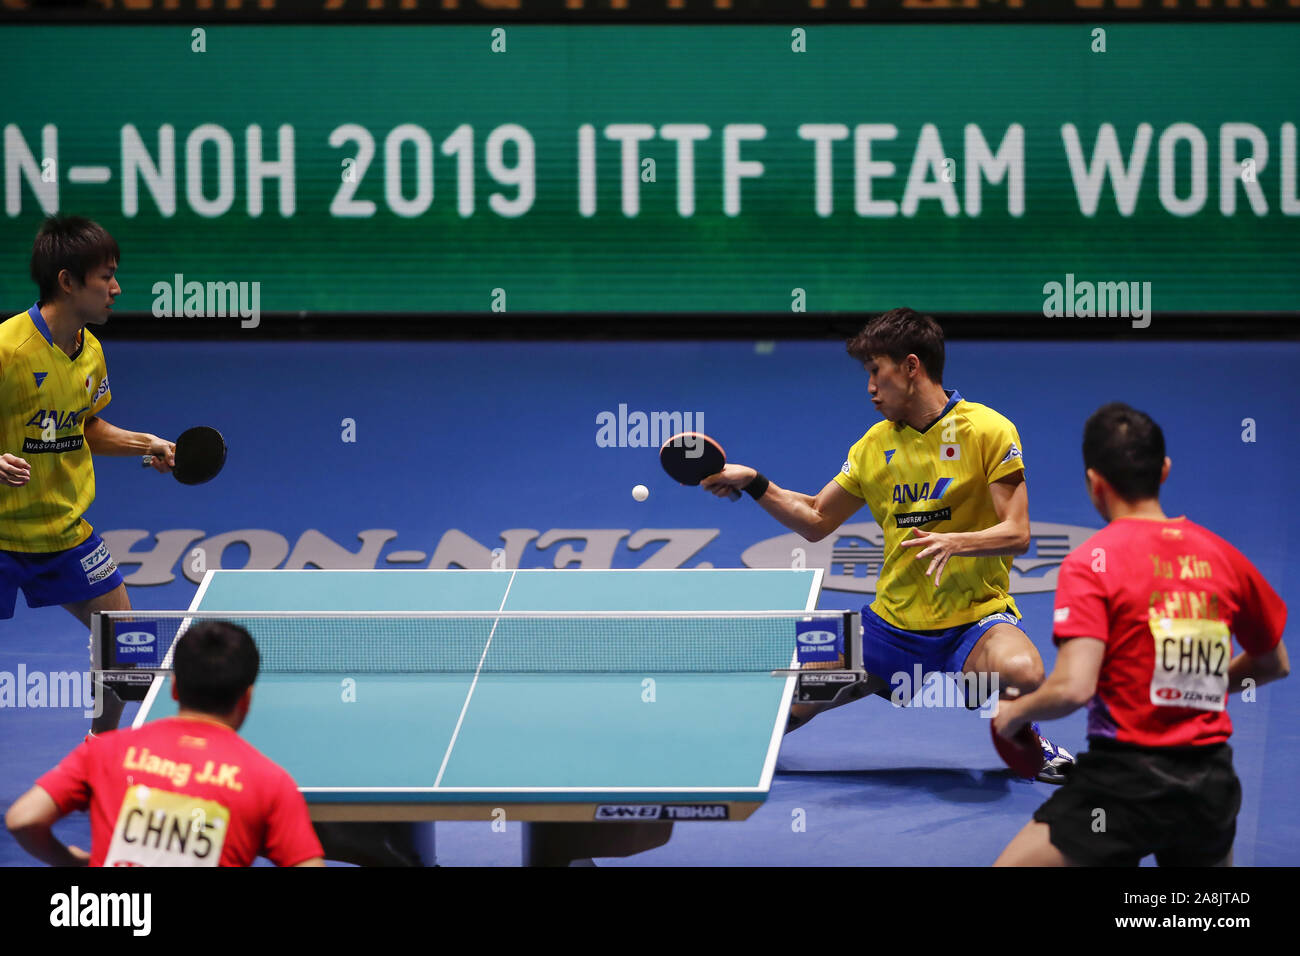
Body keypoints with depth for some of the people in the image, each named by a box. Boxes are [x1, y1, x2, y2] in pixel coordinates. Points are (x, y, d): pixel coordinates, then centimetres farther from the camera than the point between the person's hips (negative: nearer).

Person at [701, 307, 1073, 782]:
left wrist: (955, 542, -30)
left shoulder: (988, 431, -8)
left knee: (1020, 672, -38)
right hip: (893, 620, 5)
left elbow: (1016, 533, -12)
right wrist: (754, 483, 6)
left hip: (976, 618, -5)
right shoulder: (875, 444, 9)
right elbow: (816, 520, 19)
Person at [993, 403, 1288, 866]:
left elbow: (1073, 688, -18)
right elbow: (1274, 664, 21)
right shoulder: (1221, 555, 7)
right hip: (1213, 784, 5)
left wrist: (1014, 712, 1)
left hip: (1124, 781, -5)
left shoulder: (1091, 562, -9)